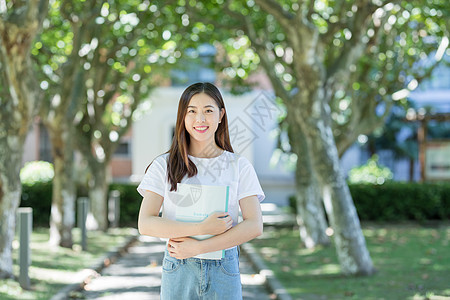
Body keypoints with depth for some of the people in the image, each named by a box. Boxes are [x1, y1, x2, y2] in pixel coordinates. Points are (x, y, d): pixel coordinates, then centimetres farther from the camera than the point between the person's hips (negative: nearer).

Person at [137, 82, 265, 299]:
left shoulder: (239, 166, 3)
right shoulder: (164, 166, 2)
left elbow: (254, 226, -6)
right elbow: (145, 223, -7)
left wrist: (197, 247, -15)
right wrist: (201, 228, -18)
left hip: (224, 272, 0)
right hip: (178, 271, 0)